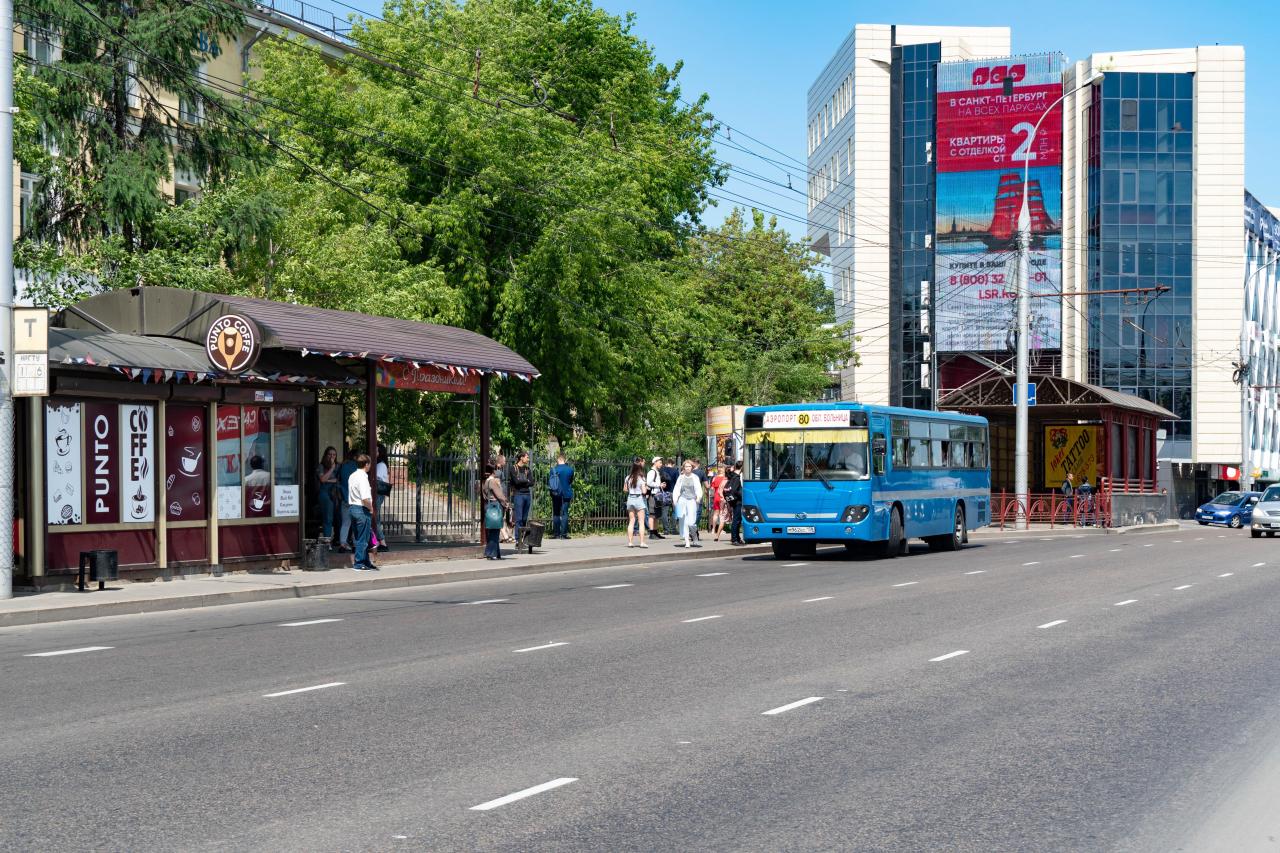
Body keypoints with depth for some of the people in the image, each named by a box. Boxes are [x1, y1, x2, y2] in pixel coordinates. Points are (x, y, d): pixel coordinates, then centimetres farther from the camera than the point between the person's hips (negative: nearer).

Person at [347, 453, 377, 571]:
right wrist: (371, 508, -10)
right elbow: (365, 498, -27)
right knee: (362, 539, -1)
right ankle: (359, 564, 2)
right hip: (362, 510, -9)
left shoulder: (352, 476, 11)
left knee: (360, 538, 15)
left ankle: (366, 561, 23)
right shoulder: (362, 477, -18)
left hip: (352, 507, 9)